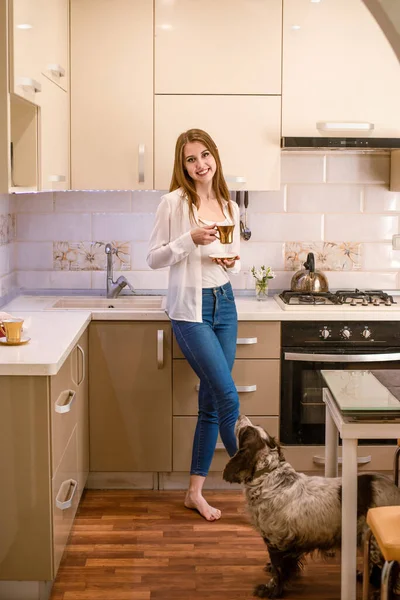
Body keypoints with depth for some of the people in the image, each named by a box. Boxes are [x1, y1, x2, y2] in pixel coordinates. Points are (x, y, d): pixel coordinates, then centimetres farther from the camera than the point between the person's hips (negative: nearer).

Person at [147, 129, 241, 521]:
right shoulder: (174, 202, -7)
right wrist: (190, 240, -19)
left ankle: (195, 492, 19)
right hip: (190, 308, -6)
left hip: (224, 304, 6)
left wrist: (232, 263, -5)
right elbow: (154, 258, -6)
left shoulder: (229, 207, 10)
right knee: (228, 396, -11)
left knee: (211, 402, 8)